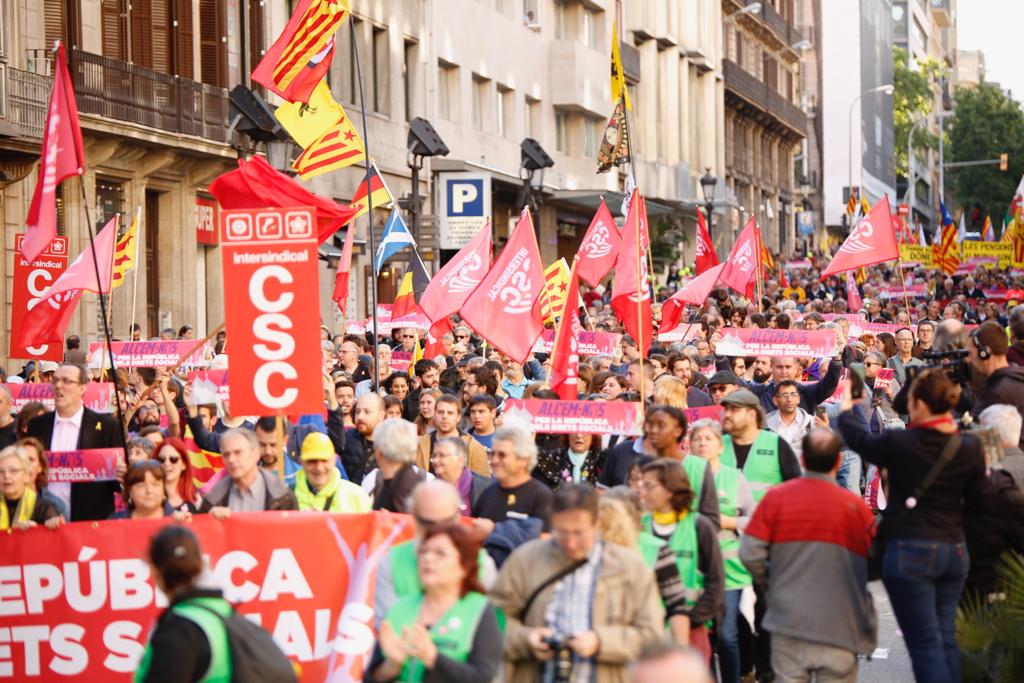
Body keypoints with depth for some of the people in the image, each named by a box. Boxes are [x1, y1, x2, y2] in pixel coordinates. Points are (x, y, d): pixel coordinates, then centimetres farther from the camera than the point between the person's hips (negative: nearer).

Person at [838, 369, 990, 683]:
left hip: (911, 552, -5)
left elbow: (857, 438, 5)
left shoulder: (899, 443, -13)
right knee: (945, 636, 15)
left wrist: (846, 406, 25)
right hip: (954, 550, 5)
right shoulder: (970, 447, -2)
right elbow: (979, 501, 3)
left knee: (925, 642, -4)